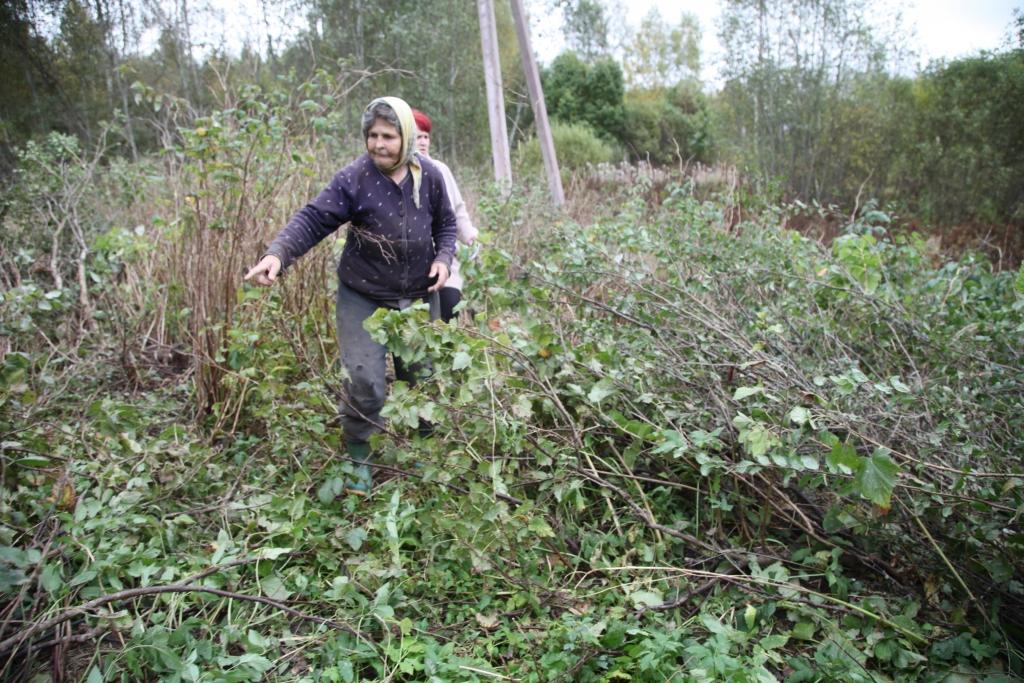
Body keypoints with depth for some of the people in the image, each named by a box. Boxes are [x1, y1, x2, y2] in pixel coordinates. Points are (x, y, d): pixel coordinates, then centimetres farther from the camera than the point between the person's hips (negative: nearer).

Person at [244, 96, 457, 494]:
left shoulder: (429, 175, -4)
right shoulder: (354, 180, -16)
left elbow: (445, 224, 9)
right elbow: (312, 220, -22)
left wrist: (443, 258, -9)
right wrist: (278, 253, -39)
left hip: (418, 296, 4)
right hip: (363, 299, -4)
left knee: (421, 376, 14)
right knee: (366, 383, -10)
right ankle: (358, 458, 16)